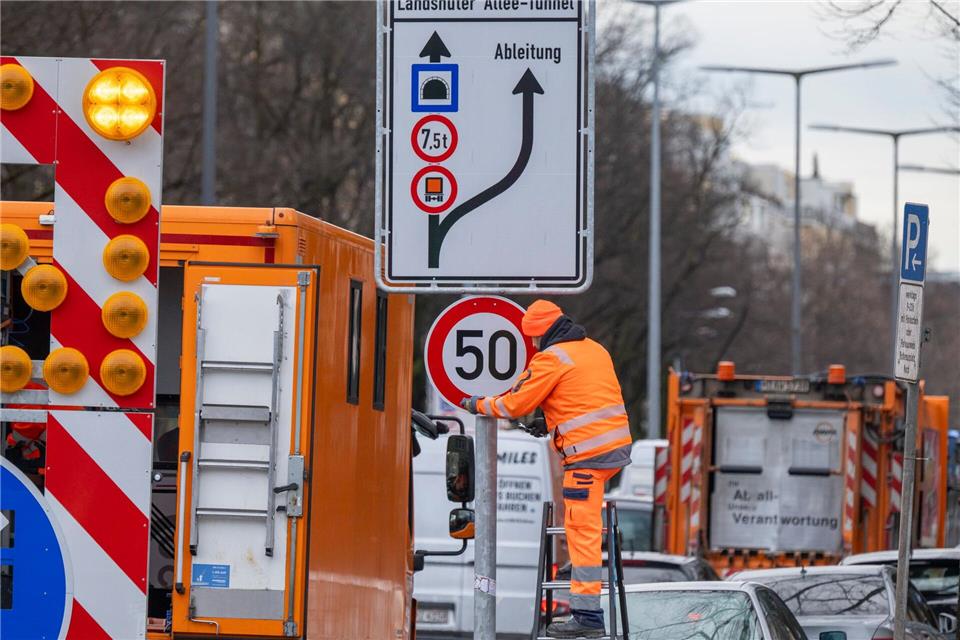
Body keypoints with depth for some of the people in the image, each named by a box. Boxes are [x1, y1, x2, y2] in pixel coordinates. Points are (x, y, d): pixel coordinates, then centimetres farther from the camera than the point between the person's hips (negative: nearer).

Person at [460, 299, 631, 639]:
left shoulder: (551, 358, -8)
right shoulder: (595, 349, 17)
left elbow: (515, 403, -3)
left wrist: (478, 404, 14)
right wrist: (552, 422, 31)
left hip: (588, 453, -9)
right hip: (618, 444, 9)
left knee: (582, 531, -8)